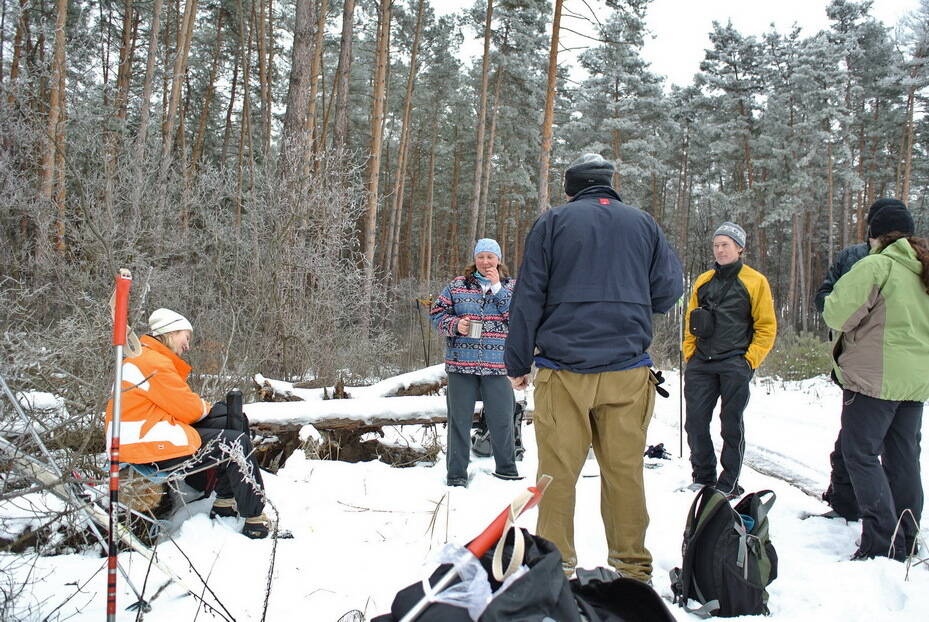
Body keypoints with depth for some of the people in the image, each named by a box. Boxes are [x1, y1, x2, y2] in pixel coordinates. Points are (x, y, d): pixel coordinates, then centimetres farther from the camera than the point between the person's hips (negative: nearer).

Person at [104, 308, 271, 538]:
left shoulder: (144, 357, 19)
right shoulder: (154, 362, -17)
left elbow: (178, 402, 19)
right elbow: (189, 409, -15)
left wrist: (200, 406, 3)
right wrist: (205, 407, 5)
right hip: (149, 448, -11)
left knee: (234, 422, 11)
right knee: (238, 444, -10)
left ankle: (225, 501, 14)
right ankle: (255, 521, -4)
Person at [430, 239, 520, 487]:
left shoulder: (509, 286, 9)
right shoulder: (457, 285, 8)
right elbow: (437, 313, 8)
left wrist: (497, 288, -9)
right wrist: (455, 324, -11)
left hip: (497, 364, 0)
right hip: (461, 362, 0)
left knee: (502, 418, 6)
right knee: (459, 418, 6)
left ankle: (506, 467, 26)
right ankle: (456, 473, 17)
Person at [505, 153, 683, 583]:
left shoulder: (552, 222, 6)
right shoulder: (643, 223, 13)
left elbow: (528, 297, 2)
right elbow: (668, 289, 13)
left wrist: (517, 362, 7)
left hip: (563, 369, -2)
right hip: (627, 371, 2)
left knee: (557, 471, 2)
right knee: (625, 471, 7)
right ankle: (632, 568, 15)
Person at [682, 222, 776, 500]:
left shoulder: (756, 282, 2)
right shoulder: (703, 281, 14)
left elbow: (766, 326, 0)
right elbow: (690, 321, 19)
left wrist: (750, 359, -8)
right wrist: (689, 353, 8)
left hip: (735, 364, -4)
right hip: (701, 363, 4)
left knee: (731, 424, 1)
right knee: (695, 421, 2)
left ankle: (729, 483, 11)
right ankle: (703, 477, 16)